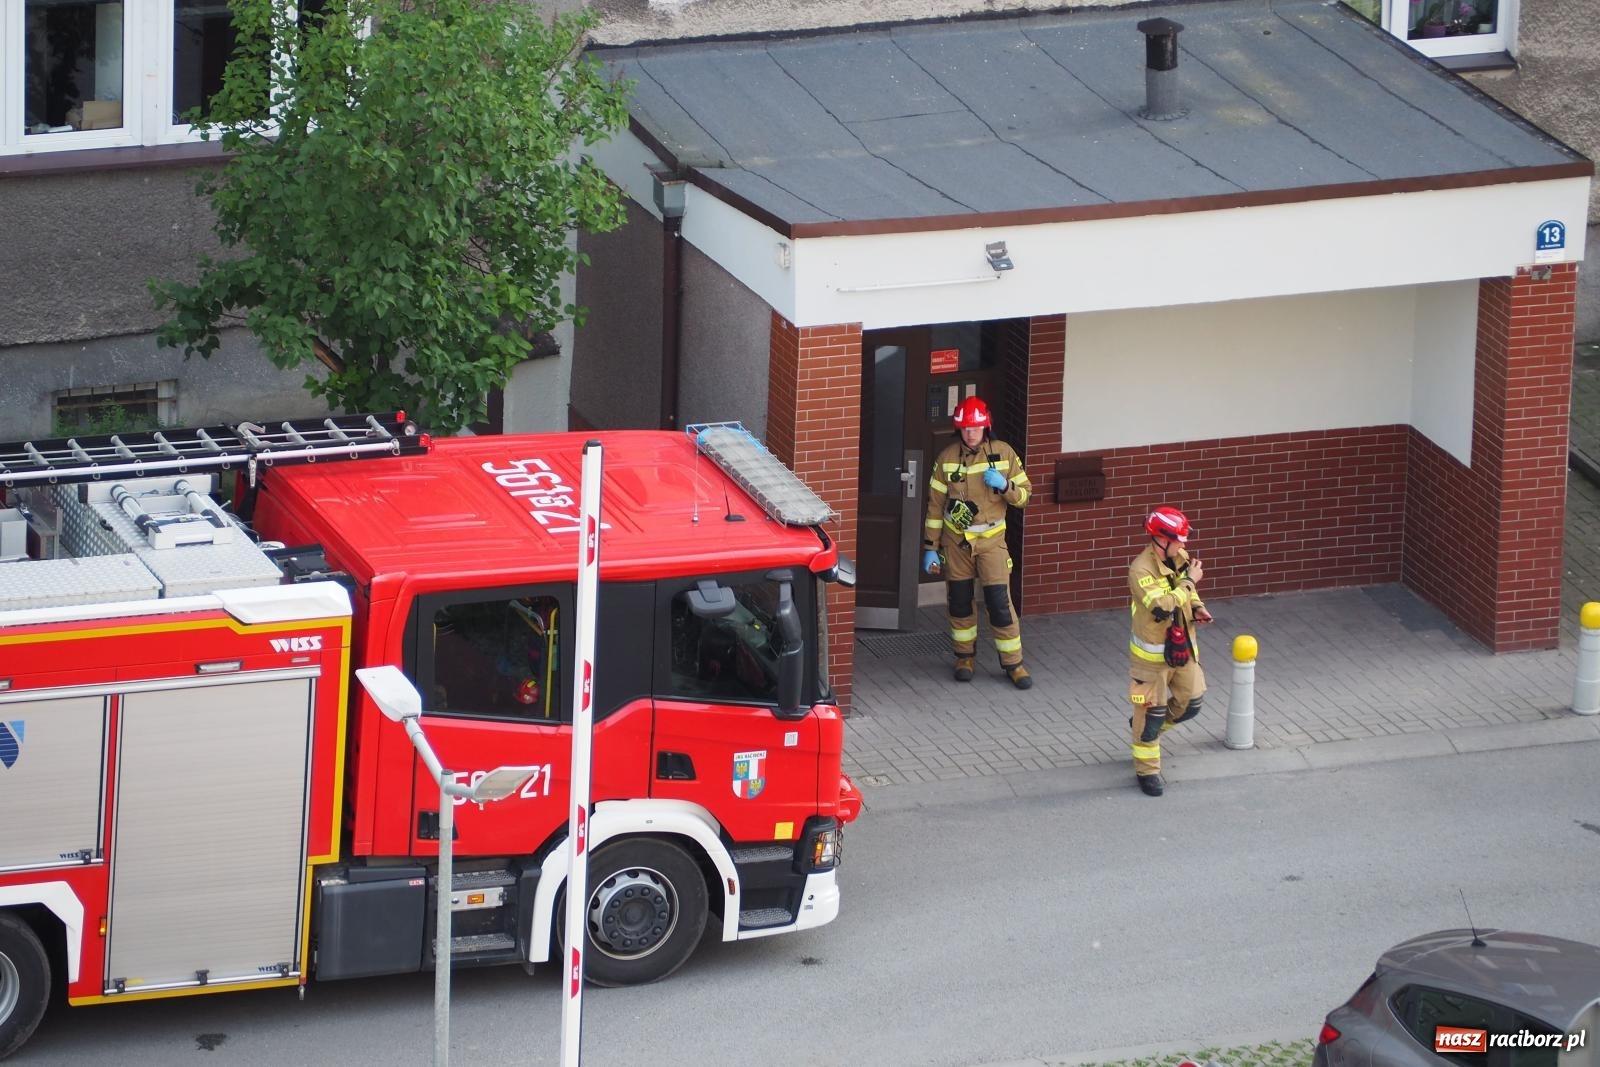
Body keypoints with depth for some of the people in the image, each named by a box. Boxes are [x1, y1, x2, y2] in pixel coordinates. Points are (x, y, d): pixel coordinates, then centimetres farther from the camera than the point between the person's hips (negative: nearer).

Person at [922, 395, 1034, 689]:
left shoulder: (1004, 453, -4)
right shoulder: (947, 458, -3)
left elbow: (1024, 495, 2)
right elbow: (935, 505, 2)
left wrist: (1005, 486, -20)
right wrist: (931, 547, 0)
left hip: (991, 540, -1)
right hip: (956, 541, 1)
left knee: (1000, 602, -5)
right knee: (959, 601, 8)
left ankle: (1013, 663, 6)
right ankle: (965, 657, 27)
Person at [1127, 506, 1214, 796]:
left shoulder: (1180, 559, -2)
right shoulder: (1141, 570, -25)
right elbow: (1162, 608, -34)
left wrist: (1196, 608, -5)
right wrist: (1189, 581, -26)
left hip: (1183, 648, 7)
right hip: (1153, 655, -7)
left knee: (1190, 704, 15)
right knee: (1151, 713, 3)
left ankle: (1144, 726, 40)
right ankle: (1147, 770, 18)